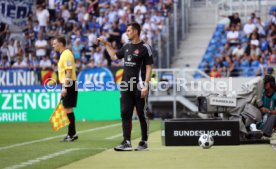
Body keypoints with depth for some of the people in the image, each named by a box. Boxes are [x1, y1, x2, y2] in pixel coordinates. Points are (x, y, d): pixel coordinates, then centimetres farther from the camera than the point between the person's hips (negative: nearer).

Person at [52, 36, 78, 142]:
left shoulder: (67, 54, -13)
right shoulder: (63, 54, 17)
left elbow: (69, 71, -20)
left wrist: (65, 87, -24)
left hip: (69, 84, -10)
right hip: (66, 85, 10)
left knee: (68, 109, -9)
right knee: (67, 109, 11)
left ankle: (72, 134, -7)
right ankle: (72, 134, 16)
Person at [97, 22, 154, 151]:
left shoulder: (144, 48, -8)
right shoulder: (126, 46, 13)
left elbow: (149, 67, -11)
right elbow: (114, 56, 29)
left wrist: (146, 85, -17)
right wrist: (106, 44, 25)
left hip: (139, 86, -7)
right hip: (126, 86, 7)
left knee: (142, 115, 1)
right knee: (125, 114, 2)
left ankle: (144, 142, 9)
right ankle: (126, 142, 3)